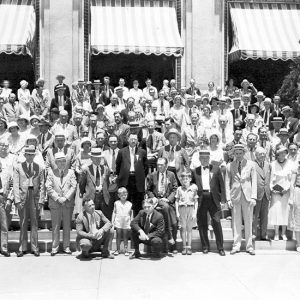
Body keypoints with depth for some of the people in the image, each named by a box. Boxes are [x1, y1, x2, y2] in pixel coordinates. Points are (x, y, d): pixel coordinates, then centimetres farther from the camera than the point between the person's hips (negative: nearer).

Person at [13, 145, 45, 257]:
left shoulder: (39, 168, 7)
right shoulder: (18, 167, 4)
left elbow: (42, 186, 6)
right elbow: (16, 185, 1)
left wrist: (41, 201, -2)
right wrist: (17, 200, -8)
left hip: (35, 197, 1)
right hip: (23, 197, 0)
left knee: (34, 223, 4)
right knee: (23, 224, 4)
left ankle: (34, 248, 11)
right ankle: (22, 248, 12)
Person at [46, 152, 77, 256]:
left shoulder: (70, 172, 9)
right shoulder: (51, 173, 6)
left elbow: (74, 186, 1)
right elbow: (48, 188, -1)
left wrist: (66, 198, -10)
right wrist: (57, 198, -11)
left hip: (68, 203, 1)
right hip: (55, 204, -1)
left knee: (67, 226, 5)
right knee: (55, 227, 2)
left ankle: (66, 247, 13)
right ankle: (55, 247, 10)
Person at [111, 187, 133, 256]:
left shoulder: (129, 204, 2)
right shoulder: (116, 203, 2)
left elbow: (131, 214, 8)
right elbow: (114, 212, 6)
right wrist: (112, 222, 3)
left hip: (126, 223, 0)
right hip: (118, 222, 0)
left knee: (125, 237, 4)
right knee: (118, 236, 6)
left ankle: (126, 250, 9)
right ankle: (118, 249, 14)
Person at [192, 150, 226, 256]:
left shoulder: (216, 169, 10)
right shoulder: (195, 171, 12)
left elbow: (221, 184, 8)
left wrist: (223, 199, 1)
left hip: (213, 198, -1)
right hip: (201, 199, 1)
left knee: (217, 223, -3)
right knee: (202, 224, 4)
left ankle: (220, 248, 4)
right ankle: (205, 247, 15)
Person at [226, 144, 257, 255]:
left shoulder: (251, 164, 6)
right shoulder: (229, 166, 7)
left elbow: (254, 181, 4)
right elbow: (227, 183, 7)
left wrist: (253, 197, -5)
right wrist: (228, 199, -2)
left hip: (247, 196, 0)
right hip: (235, 196, 0)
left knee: (248, 222, 2)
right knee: (236, 222, 2)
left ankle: (249, 246, 11)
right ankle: (236, 245, 9)